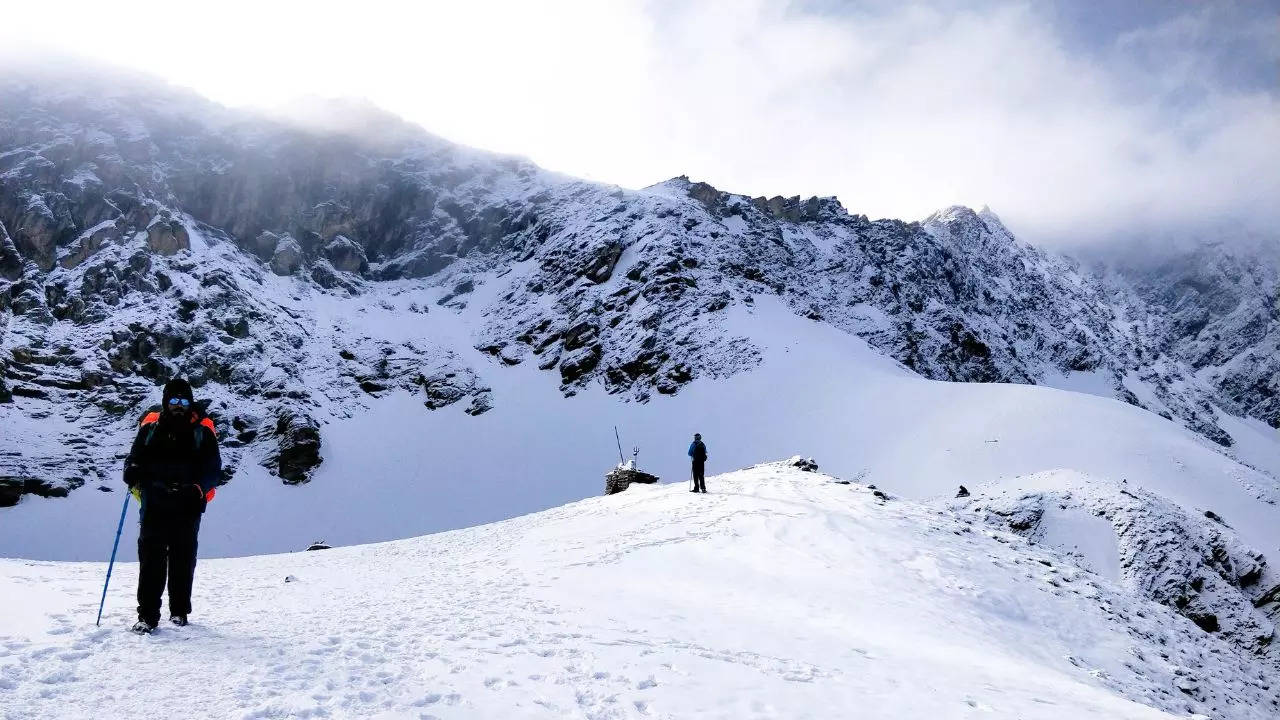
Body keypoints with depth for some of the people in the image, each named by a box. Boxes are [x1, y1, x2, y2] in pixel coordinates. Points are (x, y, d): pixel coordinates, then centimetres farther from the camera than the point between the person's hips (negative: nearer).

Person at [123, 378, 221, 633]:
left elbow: (213, 469, 1)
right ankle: (148, 615, 1)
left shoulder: (202, 431, 4)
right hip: (154, 504, 1)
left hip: (187, 507, 0)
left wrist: (198, 488, -18)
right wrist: (132, 472, -13)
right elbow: (134, 458, 11)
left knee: (183, 558, 7)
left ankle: (179, 610, 20)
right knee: (151, 557, -4)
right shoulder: (150, 428, 9)